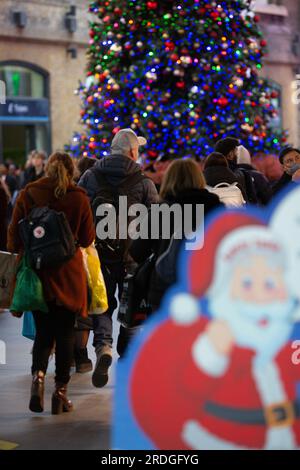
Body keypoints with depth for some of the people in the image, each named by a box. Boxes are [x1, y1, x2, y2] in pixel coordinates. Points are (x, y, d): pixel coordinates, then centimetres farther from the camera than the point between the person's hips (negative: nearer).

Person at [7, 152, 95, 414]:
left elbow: (14, 235, -1)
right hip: (69, 274, -1)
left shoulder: (28, 195, -3)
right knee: (65, 333, 9)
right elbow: (87, 239, -1)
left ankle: (38, 374, -13)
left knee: (43, 331, 12)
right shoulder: (79, 198, -6)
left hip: (36, 272, 1)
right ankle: (61, 391, 8)